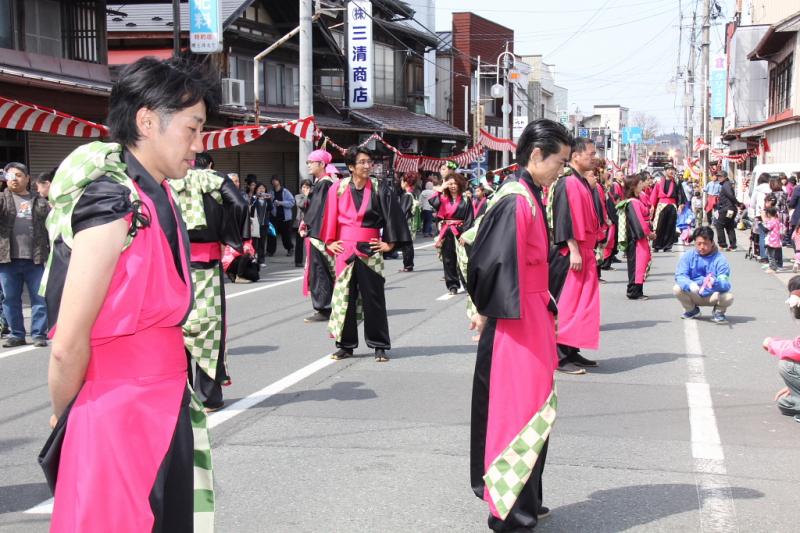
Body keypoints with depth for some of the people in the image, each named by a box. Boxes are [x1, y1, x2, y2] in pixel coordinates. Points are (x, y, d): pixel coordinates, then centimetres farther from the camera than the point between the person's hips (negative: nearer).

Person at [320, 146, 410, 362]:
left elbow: (393, 216, 0)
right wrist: (330, 241, 4)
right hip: (344, 249, 1)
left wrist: (389, 243, -2)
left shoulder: (380, 189, -2)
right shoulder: (338, 188, 0)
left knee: (373, 298, 2)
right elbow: (331, 217, 8)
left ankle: (379, 346, 10)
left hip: (370, 250, -1)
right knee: (344, 296, 5)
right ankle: (346, 345, 15)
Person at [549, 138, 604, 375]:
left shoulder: (583, 184, 16)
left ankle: (573, 352, 19)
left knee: (582, 303, 12)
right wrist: (574, 251, -24)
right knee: (567, 304, -6)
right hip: (571, 255, -10)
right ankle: (561, 356, -1)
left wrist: (589, 251, 19)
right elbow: (564, 219, -20)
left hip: (585, 253, 10)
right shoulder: (567, 183, -14)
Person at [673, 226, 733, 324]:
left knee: (728, 297, -31)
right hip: (693, 295, 2)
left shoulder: (720, 259, -12)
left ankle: (718, 312, 7)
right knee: (677, 289, -25)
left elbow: (725, 284, -23)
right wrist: (691, 285, -39)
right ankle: (692, 310, 8)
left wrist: (714, 282, -48)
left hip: (713, 296, -2)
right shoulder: (688, 256, -6)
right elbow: (680, 276, -16)